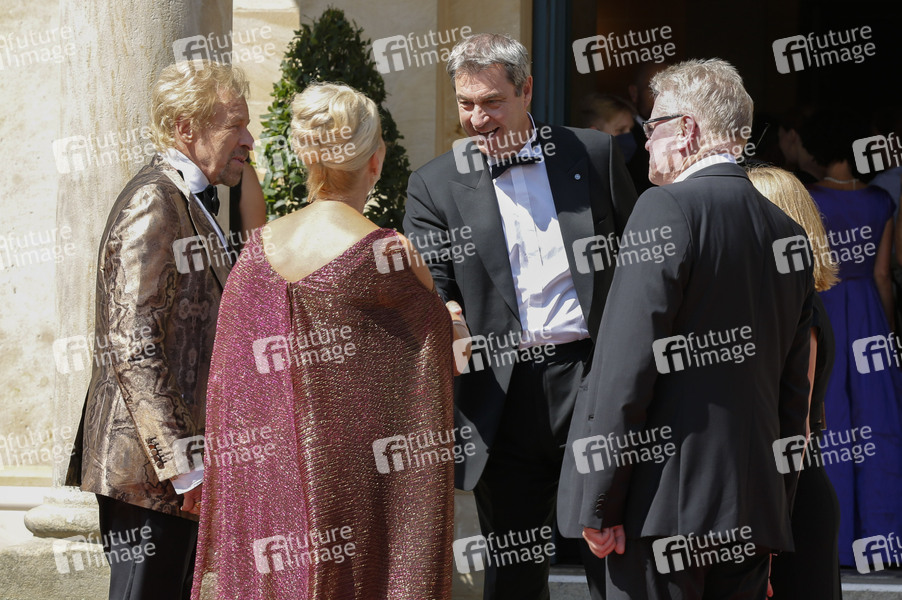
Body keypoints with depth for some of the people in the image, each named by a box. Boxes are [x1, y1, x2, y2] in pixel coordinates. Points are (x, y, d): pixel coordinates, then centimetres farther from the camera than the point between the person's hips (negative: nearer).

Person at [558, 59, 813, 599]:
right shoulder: (788, 231, 13)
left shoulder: (667, 210, -8)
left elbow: (627, 366, -14)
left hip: (666, 510, -7)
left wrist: (598, 503, -10)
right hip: (754, 513, 7)